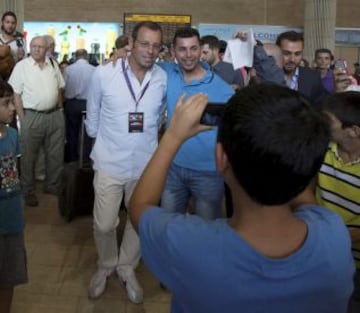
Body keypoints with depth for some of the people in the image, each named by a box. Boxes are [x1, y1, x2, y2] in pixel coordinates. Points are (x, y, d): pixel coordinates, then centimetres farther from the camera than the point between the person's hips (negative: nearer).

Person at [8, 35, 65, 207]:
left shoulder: (53, 64, 7)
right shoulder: (21, 66, -6)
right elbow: (16, 94, -6)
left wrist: (60, 110, 9)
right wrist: (23, 119, -10)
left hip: (55, 115, 4)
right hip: (32, 117, -4)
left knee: (56, 155, 13)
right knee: (29, 157, 5)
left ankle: (53, 186, 30)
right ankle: (28, 191, 19)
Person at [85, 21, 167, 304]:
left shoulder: (164, 79, -7)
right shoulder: (103, 74, -12)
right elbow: (92, 117, 4)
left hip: (146, 165, 2)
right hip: (109, 164, -1)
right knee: (104, 225, 7)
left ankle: (127, 268, 39)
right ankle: (105, 266, 37)